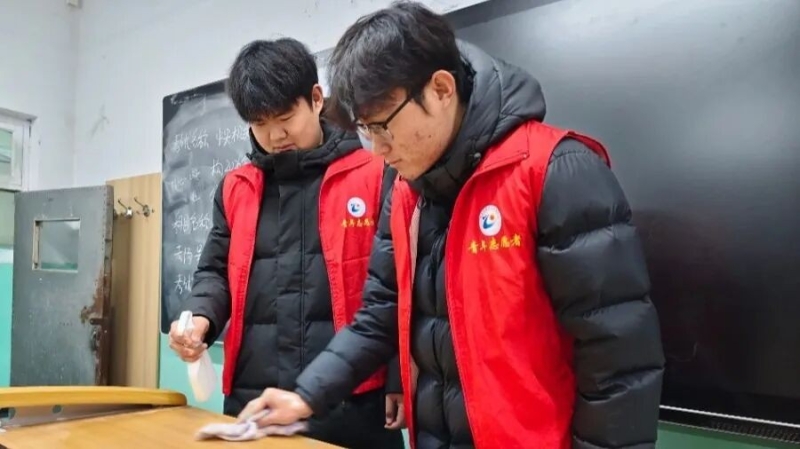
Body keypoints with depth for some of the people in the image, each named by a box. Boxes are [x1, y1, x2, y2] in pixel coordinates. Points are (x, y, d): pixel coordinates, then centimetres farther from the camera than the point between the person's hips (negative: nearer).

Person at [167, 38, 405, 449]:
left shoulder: (376, 178, -3)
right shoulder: (235, 188, 10)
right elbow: (216, 271, 16)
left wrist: (399, 379, -7)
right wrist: (201, 318, -5)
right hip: (253, 398, 4)